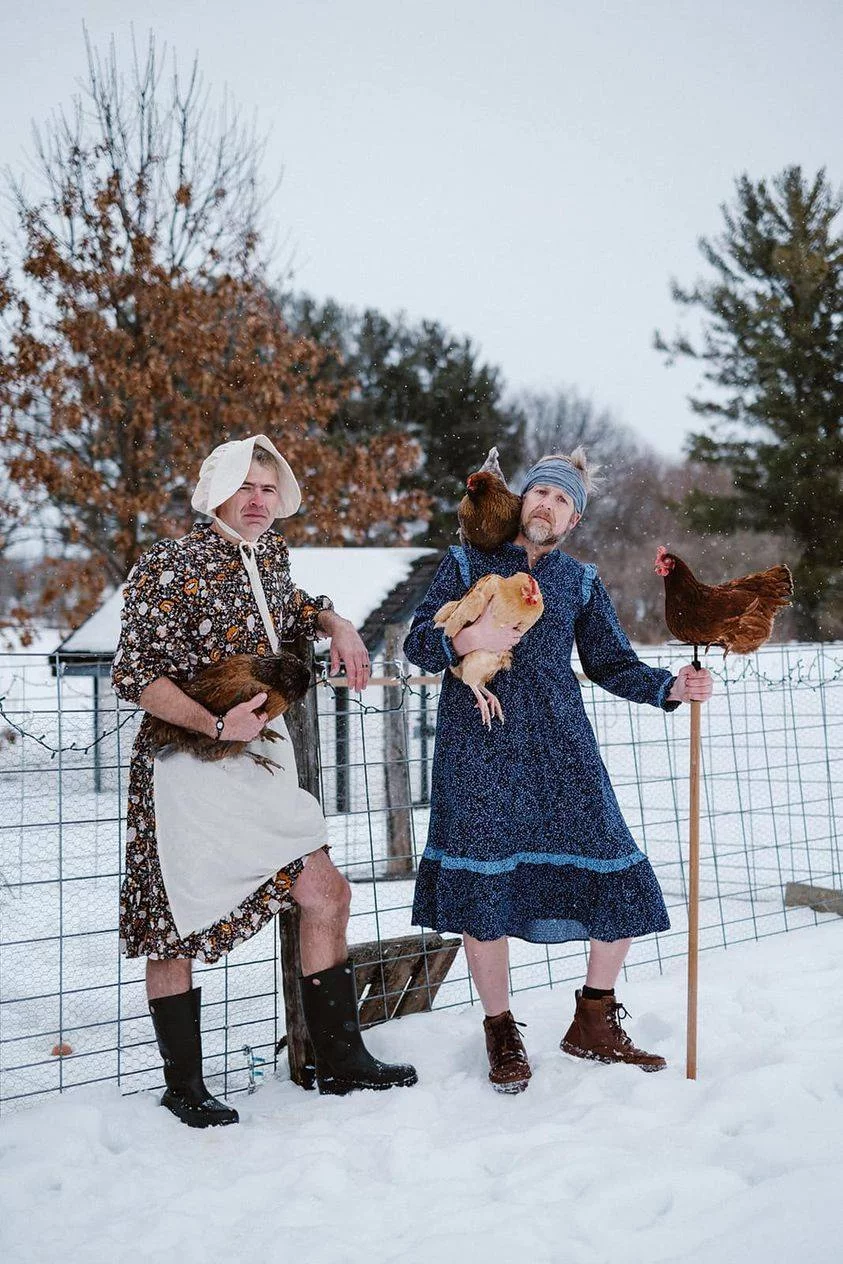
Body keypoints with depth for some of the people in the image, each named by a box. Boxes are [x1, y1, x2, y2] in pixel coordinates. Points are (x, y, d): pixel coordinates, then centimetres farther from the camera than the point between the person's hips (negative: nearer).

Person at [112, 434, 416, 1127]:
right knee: (174, 928, 3)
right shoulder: (167, 567, -12)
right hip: (186, 766, -7)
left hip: (261, 758, 7)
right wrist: (216, 724, -27)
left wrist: (336, 625, 10)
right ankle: (184, 1086, 19)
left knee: (327, 894, 4)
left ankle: (340, 1059, 17)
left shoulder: (270, 553, 9)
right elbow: (135, 673, -15)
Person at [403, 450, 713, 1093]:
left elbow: (613, 664, 12)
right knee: (483, 885, -5)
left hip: (560, 744, 2)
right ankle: (502, 1034, 15)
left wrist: (671, 686, -5)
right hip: (478, 744, -2)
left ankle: (594, 1025, 16)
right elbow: (418, 641, 6)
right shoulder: (466, 564, 12)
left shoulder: (581, 582, 17)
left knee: (621, 878, -5)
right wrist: (466, 639, -14)